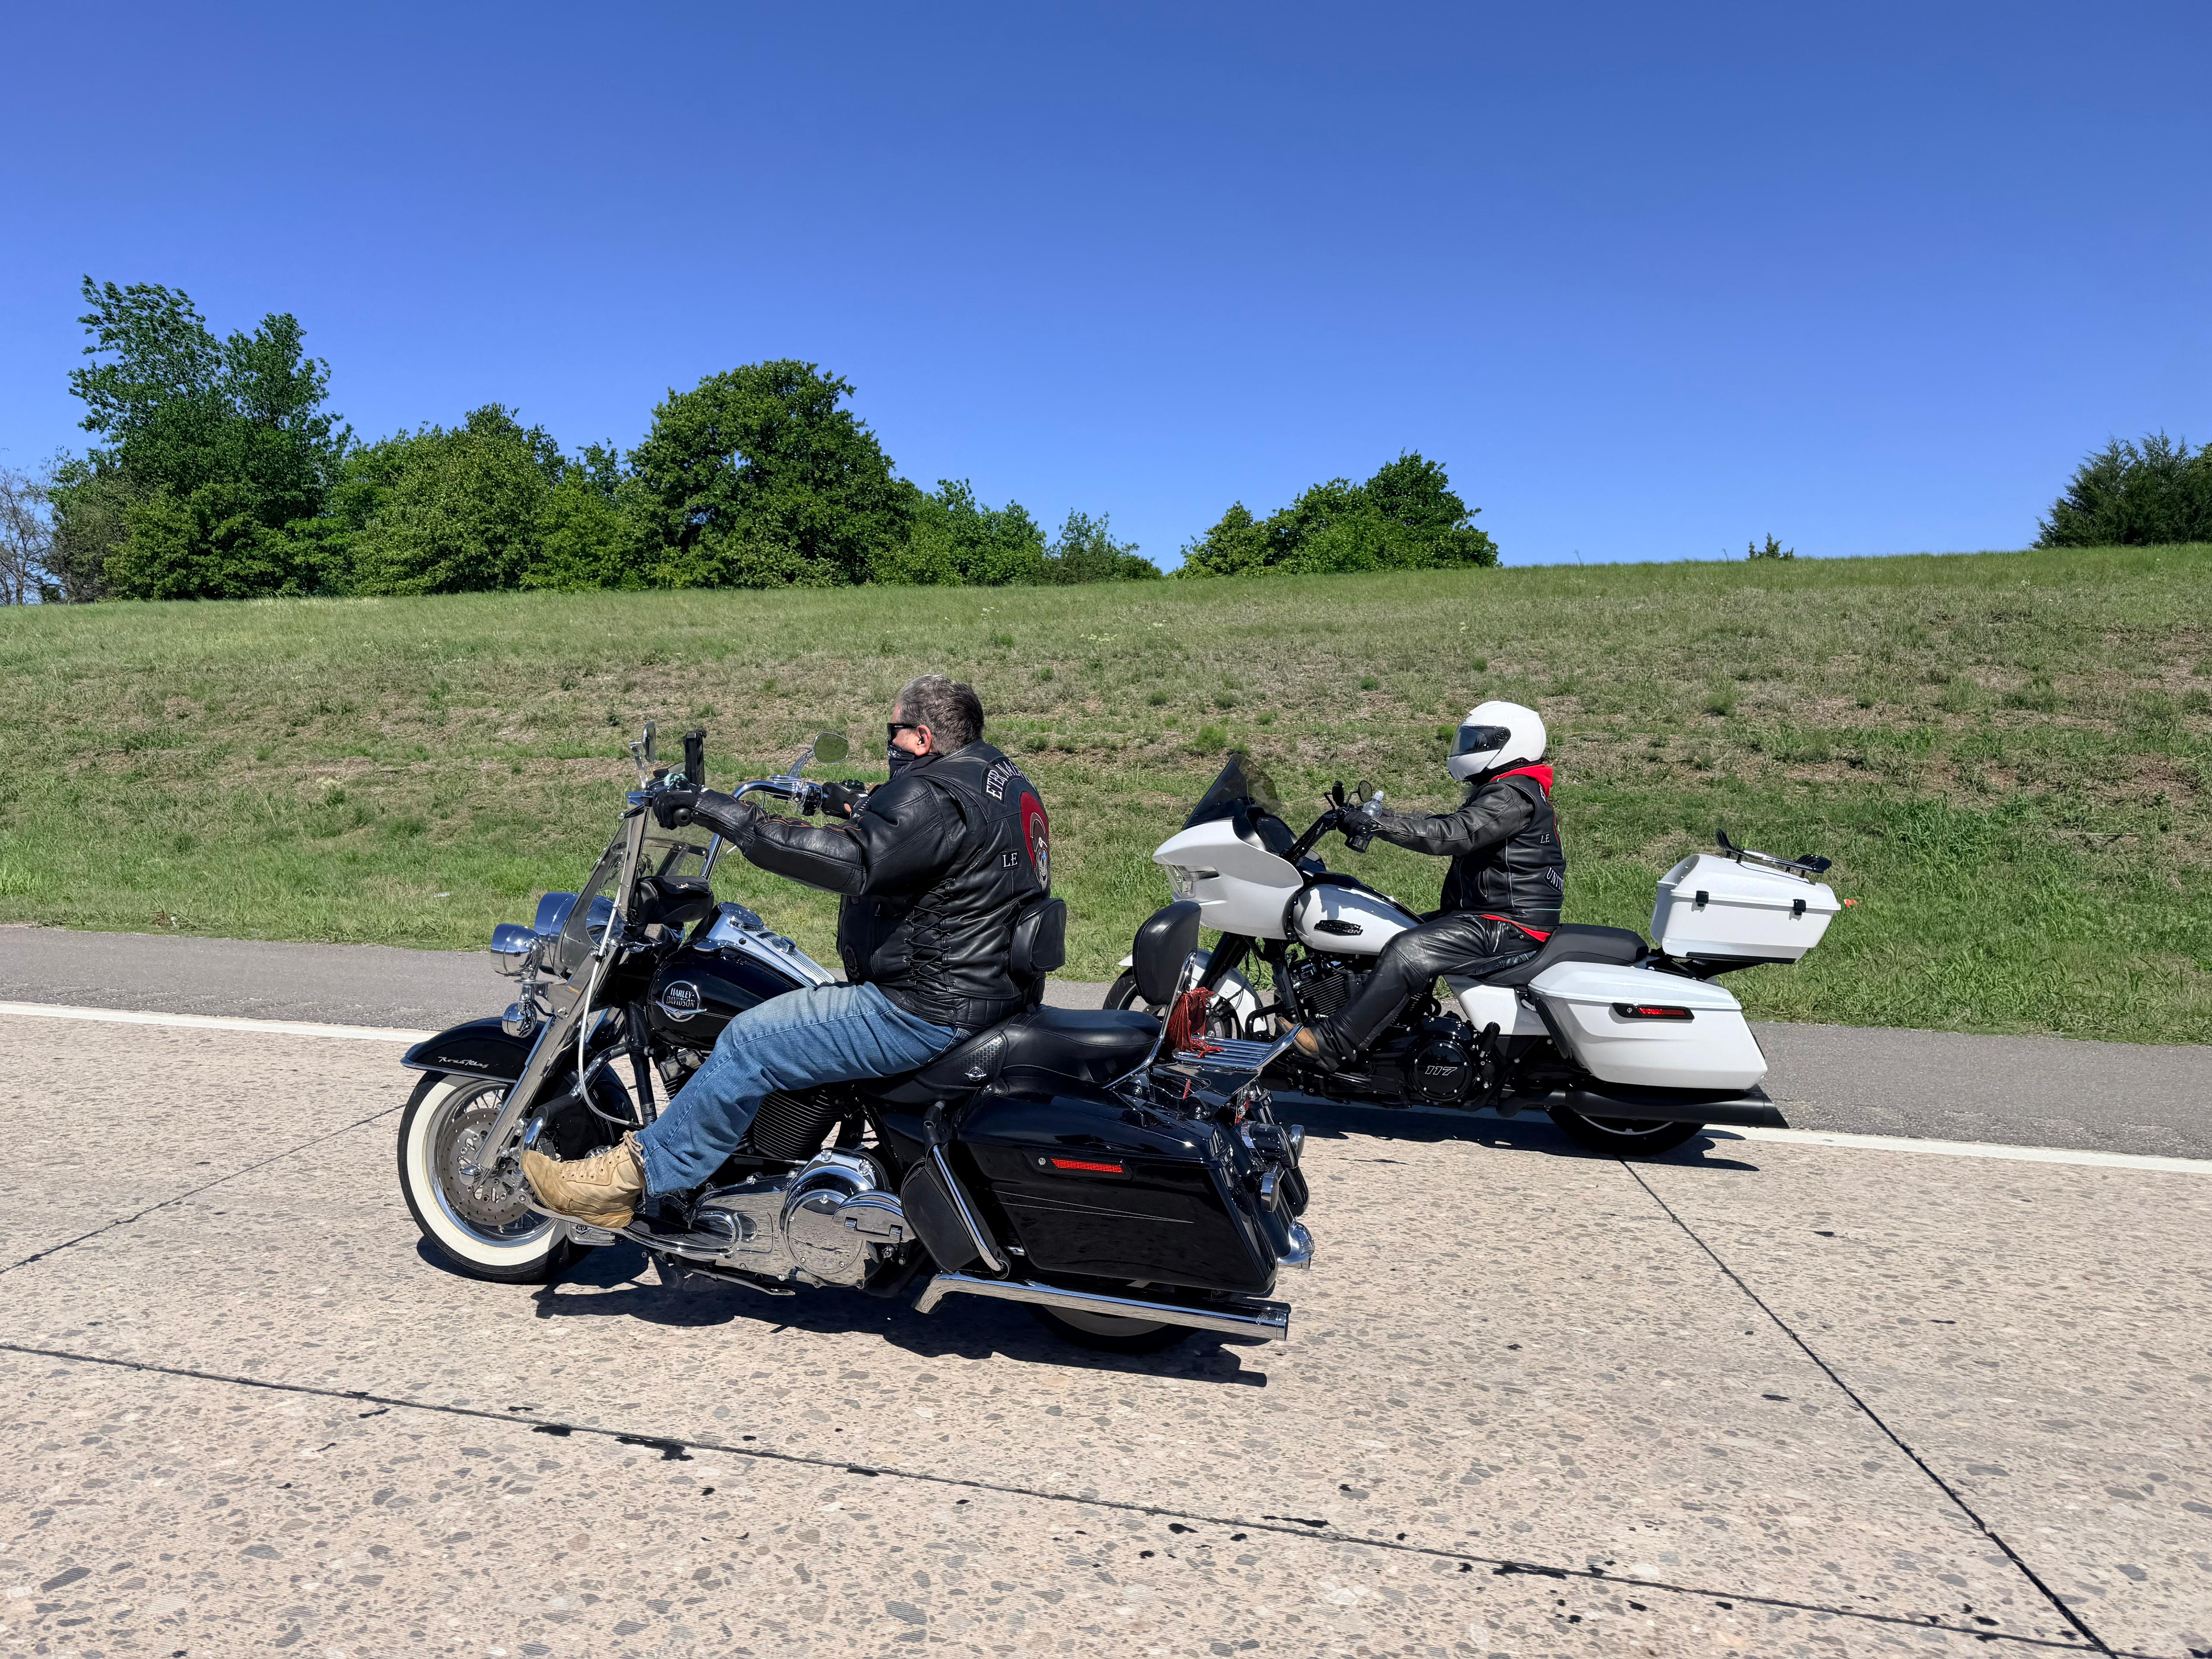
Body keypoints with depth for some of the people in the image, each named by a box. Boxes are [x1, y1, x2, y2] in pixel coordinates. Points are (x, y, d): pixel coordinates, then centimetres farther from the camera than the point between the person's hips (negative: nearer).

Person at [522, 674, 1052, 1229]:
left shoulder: (937, 798, -21)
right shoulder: (1004, 779, 11)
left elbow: (852, 861, -33)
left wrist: (723, 813, -30)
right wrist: (858, 805, 36)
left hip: (930, 1010, -11)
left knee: (751, 1042, -10)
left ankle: (634, 1173, 1)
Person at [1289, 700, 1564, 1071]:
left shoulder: (1514, 796, -15)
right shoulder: (1500, 793, 19)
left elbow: (1453, 835, -28)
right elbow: (1448, 824, 19)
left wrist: (1381, 824, -33)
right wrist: (1375, 816, 10)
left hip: (1509, 927, -11)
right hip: (1489, 916, 11)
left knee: (1409, 951, -26)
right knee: (1405, 935, 11)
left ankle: (1332, 1044, -28)